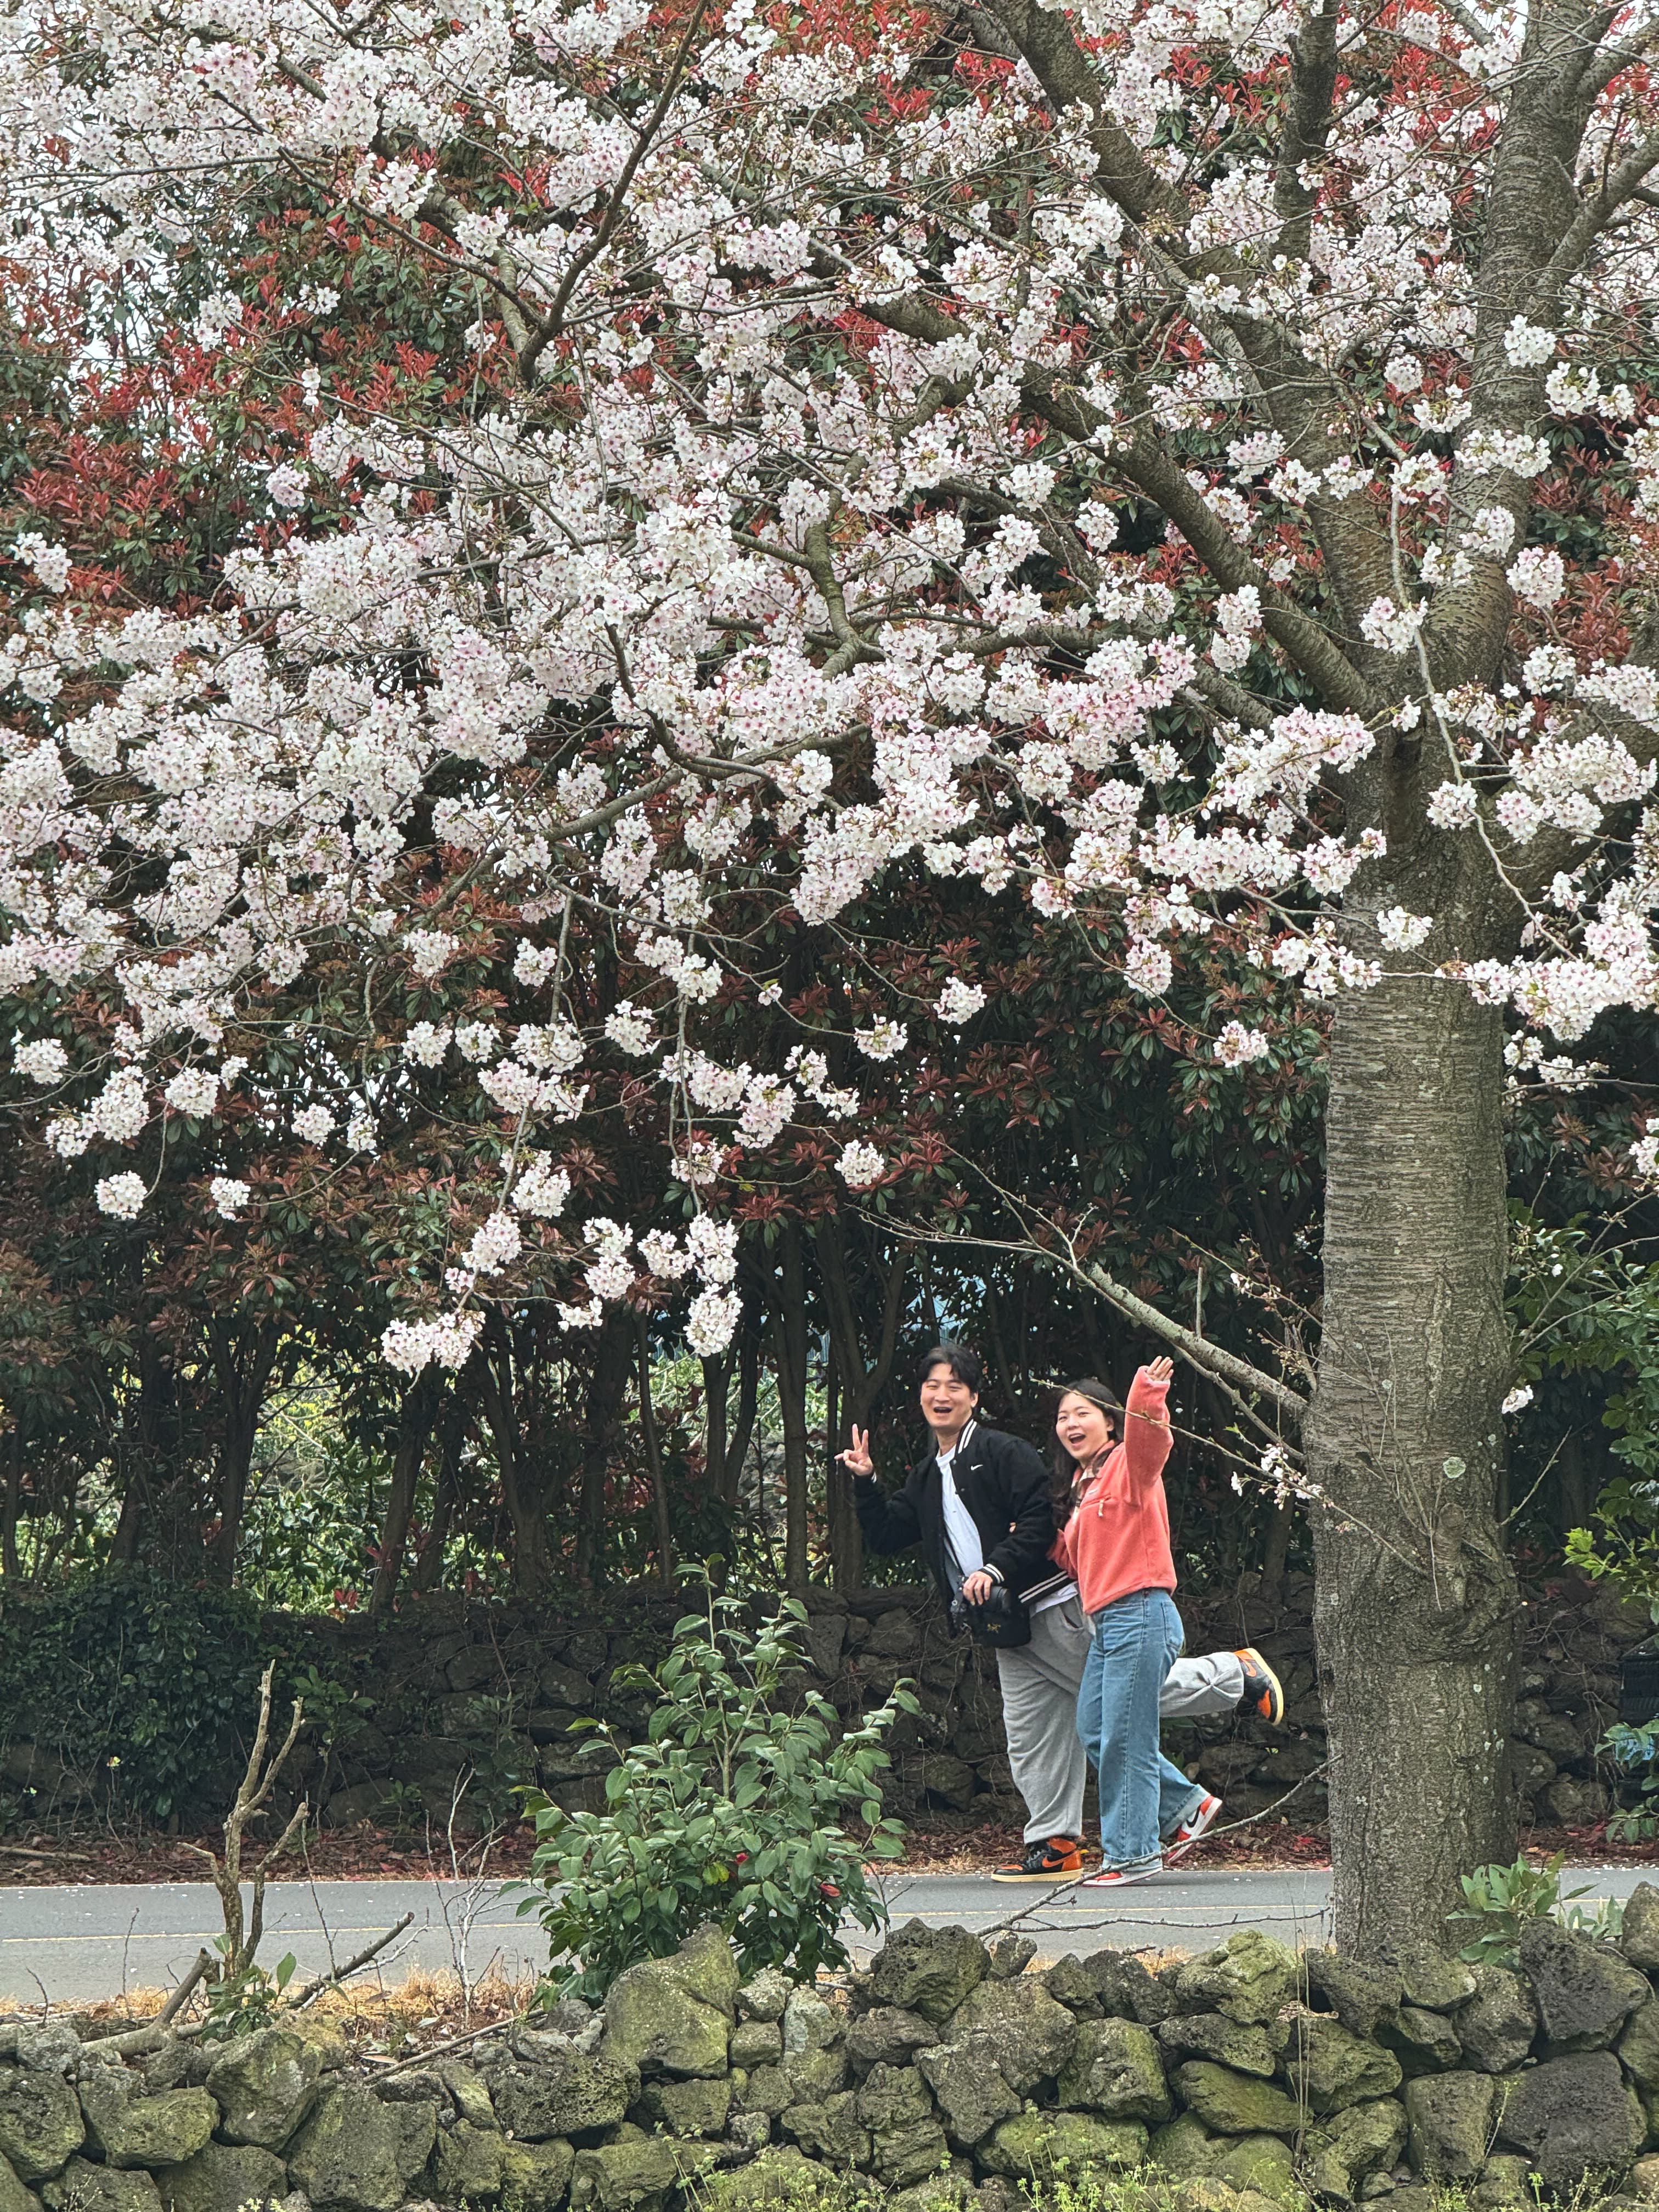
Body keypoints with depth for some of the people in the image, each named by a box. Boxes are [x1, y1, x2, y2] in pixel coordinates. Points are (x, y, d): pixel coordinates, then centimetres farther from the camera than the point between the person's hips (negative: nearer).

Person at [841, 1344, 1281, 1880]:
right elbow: (886, 1537, 22)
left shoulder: (1005, 1453, -7)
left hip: (1054, 1606, -8)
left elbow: (1041, 1519, -16)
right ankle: (1054, 1844, 10)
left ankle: (1237, 1676, 9)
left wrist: (996, 1569, -23)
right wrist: (865, 1484, 8)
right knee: (1030, 1738, 5)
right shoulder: (928, 1481, 18)